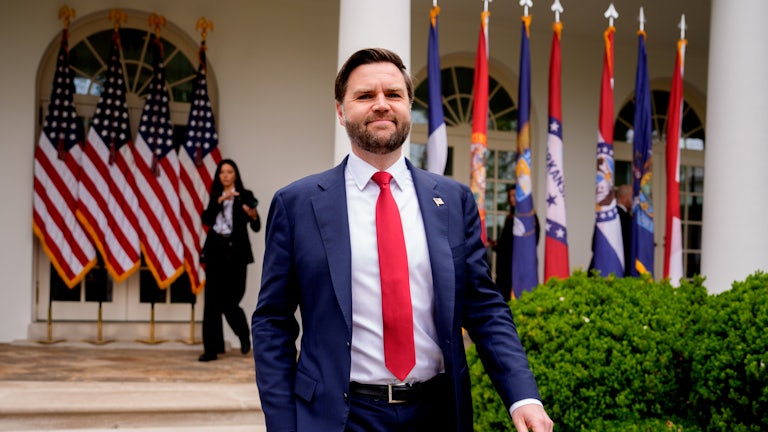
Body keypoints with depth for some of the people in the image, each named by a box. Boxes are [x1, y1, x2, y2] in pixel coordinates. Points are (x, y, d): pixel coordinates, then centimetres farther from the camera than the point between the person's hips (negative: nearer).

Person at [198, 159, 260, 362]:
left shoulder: (245, 195, 3)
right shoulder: (215, 196, 13)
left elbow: (256, 227, -4)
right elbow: (206, 219, -3)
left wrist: (253, 216, -26)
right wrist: (220, 200, -15)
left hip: (235, 251, -3)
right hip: (215, 250, 3)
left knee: (230, 299, -4)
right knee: (212, 300, -1)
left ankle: (244, 334, 26)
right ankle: (211, 349, 3)